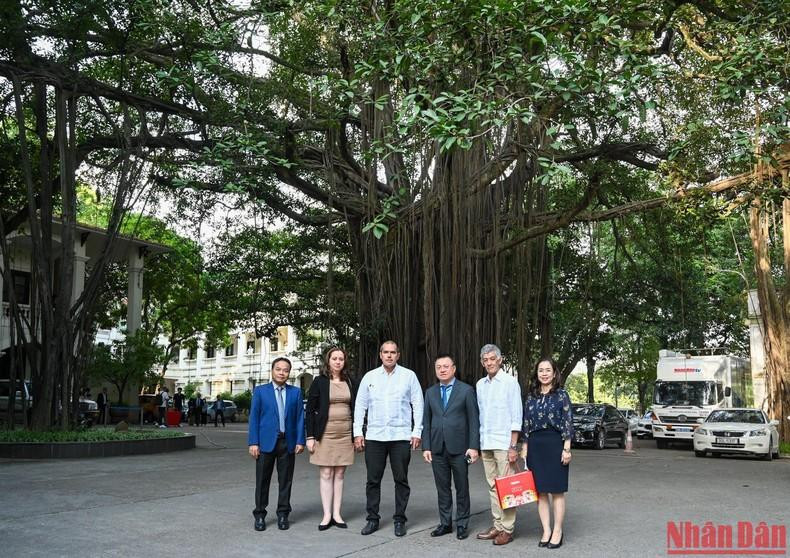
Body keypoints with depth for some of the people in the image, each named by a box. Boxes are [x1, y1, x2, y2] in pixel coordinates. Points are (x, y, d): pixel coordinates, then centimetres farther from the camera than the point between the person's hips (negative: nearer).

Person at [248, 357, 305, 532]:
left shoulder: (296, 392, 8)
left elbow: (300, 417, 6)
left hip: (288, 443, 1)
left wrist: (300, 441, -3)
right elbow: (254, 417, 1)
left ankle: (283, 514, 17)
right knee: (262, 481, 4)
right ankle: (260, 515, 14)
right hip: (266, 442, -1)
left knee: (286, 480, 7)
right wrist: (253, 442, -6)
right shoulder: (260, 391, 4)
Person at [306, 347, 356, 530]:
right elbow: (310, 410, -2)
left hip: (345, 433, 3)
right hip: (325, 433, -3)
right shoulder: (319, 382, -1)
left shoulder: (349, 382, 9)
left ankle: (337, 514, 12)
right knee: (326, 474, 0)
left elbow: (355, 409, 12)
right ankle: (327, 515, 4)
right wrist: (310, 436, -7)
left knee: (339, 474, 6)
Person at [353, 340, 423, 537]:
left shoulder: (409, 376, 2)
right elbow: (360, 405, 8)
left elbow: (418, 405, 2)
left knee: (401, 480, 5)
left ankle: (400, 520, 16)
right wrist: (358, 432, 3)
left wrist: (417, 432, -4)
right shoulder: (369, 377, 7)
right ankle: (372, 519, 16)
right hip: (374, 436, 2)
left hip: (401, 436, -1)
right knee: (373, 480, 6)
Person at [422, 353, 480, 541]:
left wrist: (474, 446, -10)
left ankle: (462, 525, 15)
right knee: (442, 488, 9)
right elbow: (426, 421, 11)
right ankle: (445, 523, 19)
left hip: (459, 448, -3)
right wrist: (426, 446, 3)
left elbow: (474, 420, -4)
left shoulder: (466, 390, -2)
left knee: (462, 488, 5)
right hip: (438, 449, 4)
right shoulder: (430, 392, 10)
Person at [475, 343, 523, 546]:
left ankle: (507, 529, 2)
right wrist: (477, 444, 13)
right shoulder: (480, 384, 11)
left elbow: (516, 416, -7)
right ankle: (497, 525, 16)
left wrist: (513, 446, -11)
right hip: (485, 444, 6)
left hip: (504, 443, -6)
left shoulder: (510, 382, -5)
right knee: (493, 487, 10)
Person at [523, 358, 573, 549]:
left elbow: (567, 423, -4)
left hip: (554, 444, -4)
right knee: (540, 490, 5)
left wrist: (567, 449, -9)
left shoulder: (561, 395, -1)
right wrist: (525, 449, 8)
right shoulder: (531, 397, 10)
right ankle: (546, 530, 13)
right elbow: (526, 425, 12)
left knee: (556, 490, 2)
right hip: (535, 446, 4)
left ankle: (557, 531, 10)